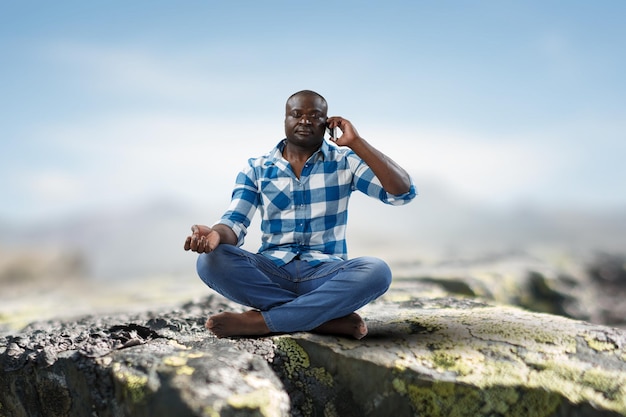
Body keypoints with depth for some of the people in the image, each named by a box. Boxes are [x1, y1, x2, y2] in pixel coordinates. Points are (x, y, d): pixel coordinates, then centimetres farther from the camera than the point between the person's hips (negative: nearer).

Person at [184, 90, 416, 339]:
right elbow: (235, 223, -2)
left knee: (377, 271, -32)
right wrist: (215, 234, -27)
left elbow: (403, 192, -8)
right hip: (271, 273, 2)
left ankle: (261, 321, -27)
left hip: (325, 274, -1)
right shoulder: (256, 169, 7)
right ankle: (330, 318, -26)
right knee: (210, 261, -27)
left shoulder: (345, 162, 3)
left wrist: (356, 143, -11)